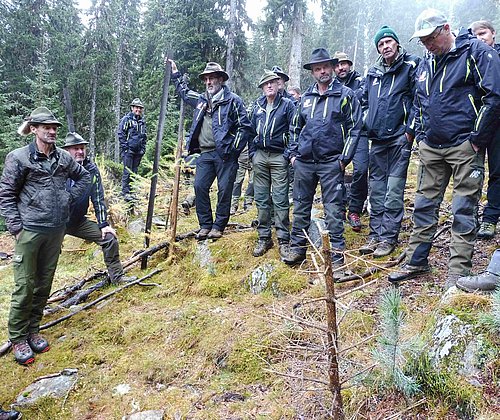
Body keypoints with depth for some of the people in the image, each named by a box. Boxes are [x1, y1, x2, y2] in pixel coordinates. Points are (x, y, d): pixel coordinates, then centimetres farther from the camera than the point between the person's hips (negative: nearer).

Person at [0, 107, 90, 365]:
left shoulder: (63, 158, 5)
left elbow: (84, 177, 22)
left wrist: (70, 199, 10)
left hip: (57, 230, 5)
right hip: (29, 230, -4)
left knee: (44, 284, 12)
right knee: (25, 286, 0)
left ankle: (33, 330, 29)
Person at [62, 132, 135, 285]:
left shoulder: (91, 169, -2)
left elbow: (98, 198, 2)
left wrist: (103, 224, -1)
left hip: (78, 221, 4)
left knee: (109, 237, -1)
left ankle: (117, 275, 12)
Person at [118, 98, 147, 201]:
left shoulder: (142, 121, 16)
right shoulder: (126, 119, -3)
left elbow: (144, 136, 23)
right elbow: (120, 134, -7)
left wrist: (143, 148, 14)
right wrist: (125, 147, -12)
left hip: (138, 151, 6)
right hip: (128, 150, -6)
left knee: (134, 171, 9)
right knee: (127, 171, -7)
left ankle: (131, 191, 16)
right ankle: (125, 192, -2)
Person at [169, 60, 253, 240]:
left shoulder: (232, 100, -1)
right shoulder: (200, 99, 17)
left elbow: (245, 127, -4)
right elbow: (184, 92, 39)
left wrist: (234, 150, -9)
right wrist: (175, 74, 37)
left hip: (225, 154, -5)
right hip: (205, 153, 6)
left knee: (224, 190, -2)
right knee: (200, 187, -1)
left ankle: (218, 227, 9)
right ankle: (205, 225, 10)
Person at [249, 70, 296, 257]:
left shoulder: (287, 104, 1)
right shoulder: (258, 106, 15)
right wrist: (252, 152, 12)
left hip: (279, 157, -4)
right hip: (260, 156, 5)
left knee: (280, 200, -6)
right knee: (261, 199, 6)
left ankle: (283, 240, 3)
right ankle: (264, 238, 15)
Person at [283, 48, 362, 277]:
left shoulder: (345, 95, 1)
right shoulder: (306, 97, 14)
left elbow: (354, 128, -2)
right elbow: (294, 127, 22)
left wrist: (344, 159, -9)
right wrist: (292, 152, 11)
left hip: (331, 163, -4)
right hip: (304, 162, 5)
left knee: (333, 210, -3)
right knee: (300, 206, 10)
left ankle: (337, 254, 5)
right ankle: (297, 247, 23)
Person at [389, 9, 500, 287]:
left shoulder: (477, 52, -5)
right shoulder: (426, 64, 15)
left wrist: (476, 139, -13)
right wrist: (421, 136, 14)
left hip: (464, 146, -6)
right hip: (431, 147, 7)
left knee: (464, 211, -2)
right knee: (424, 205, 9)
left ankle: (458, 273, 5)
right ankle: (416, 262, 19)